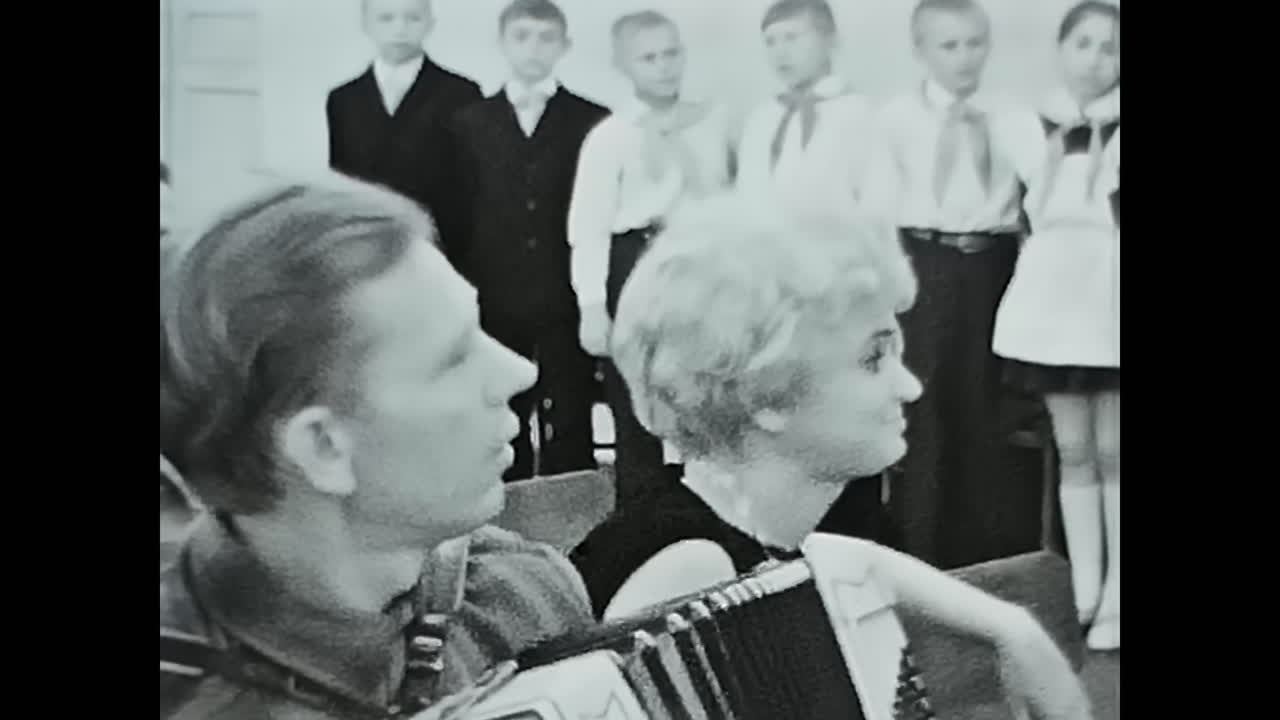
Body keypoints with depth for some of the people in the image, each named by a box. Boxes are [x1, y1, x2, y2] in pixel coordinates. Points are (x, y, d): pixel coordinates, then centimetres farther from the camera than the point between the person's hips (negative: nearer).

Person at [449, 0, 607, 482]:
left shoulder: (594, 123, 4)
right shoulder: (469, 123, 10)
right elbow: (457, 218, 7)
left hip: (568, 307, -1)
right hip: (493, 308, 1)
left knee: (568, 442, 2)